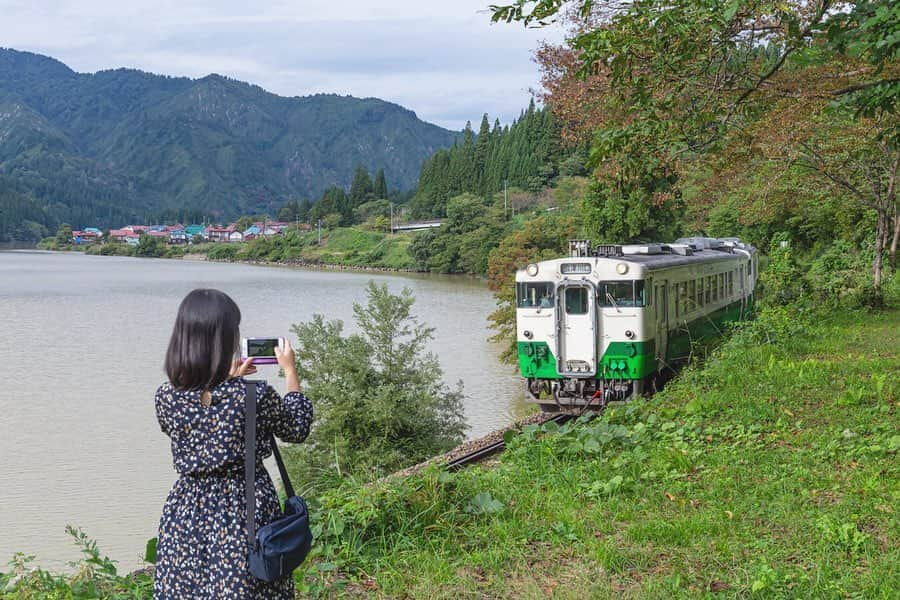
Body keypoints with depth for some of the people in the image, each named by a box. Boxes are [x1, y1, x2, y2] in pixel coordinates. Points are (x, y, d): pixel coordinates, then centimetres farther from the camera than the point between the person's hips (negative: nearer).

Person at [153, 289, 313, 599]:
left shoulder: (166, 397, -8)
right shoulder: (256, 397, -17)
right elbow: (297, 429, 2)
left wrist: (228, 378, 23)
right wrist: (291, 371, 12)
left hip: (187, 515, 3)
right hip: (246, 512, -3)